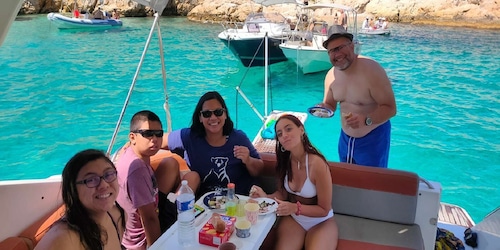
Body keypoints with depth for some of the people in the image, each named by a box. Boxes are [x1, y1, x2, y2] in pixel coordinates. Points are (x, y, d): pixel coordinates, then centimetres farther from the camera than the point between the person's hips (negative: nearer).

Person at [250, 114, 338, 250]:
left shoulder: (317, 164, -26)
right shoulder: (284, 160, -8)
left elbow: (324, 210, -17)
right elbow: (283, 193, 4)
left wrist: (296, 208, -31)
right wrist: (266, 197, -16)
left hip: (321, 222, -3)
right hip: (292, 219, 3)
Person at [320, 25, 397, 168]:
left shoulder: (372, 70, -23)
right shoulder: (331, 75, -3)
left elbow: (390, 108, -22)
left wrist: (366, 120, -38)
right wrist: (323, 108, -13)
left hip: (373, 138, -6)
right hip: (345, 138, 6)